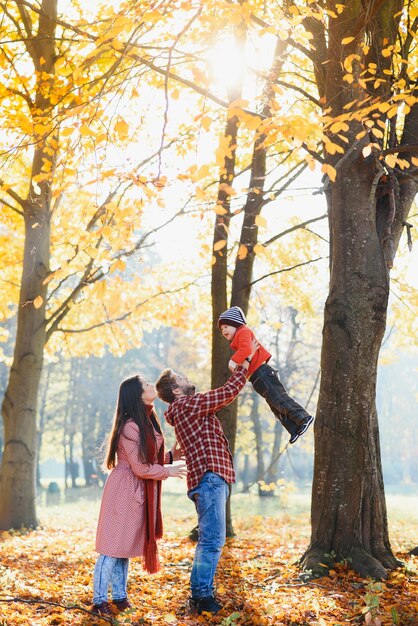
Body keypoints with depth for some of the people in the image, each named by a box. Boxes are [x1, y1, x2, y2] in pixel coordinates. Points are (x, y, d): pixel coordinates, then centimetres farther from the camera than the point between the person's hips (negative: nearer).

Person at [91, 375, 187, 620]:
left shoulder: (148, 422, 10)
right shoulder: (130, 427, -20)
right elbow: (140, 468, -18)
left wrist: (171, 455, 4)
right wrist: (168, 471, -8)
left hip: (139, 492, 9)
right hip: (124, 490, -9)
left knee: (126, 546, 14)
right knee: (113, 547, -3)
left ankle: (120, 597, 23)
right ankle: (99, 600, 6)